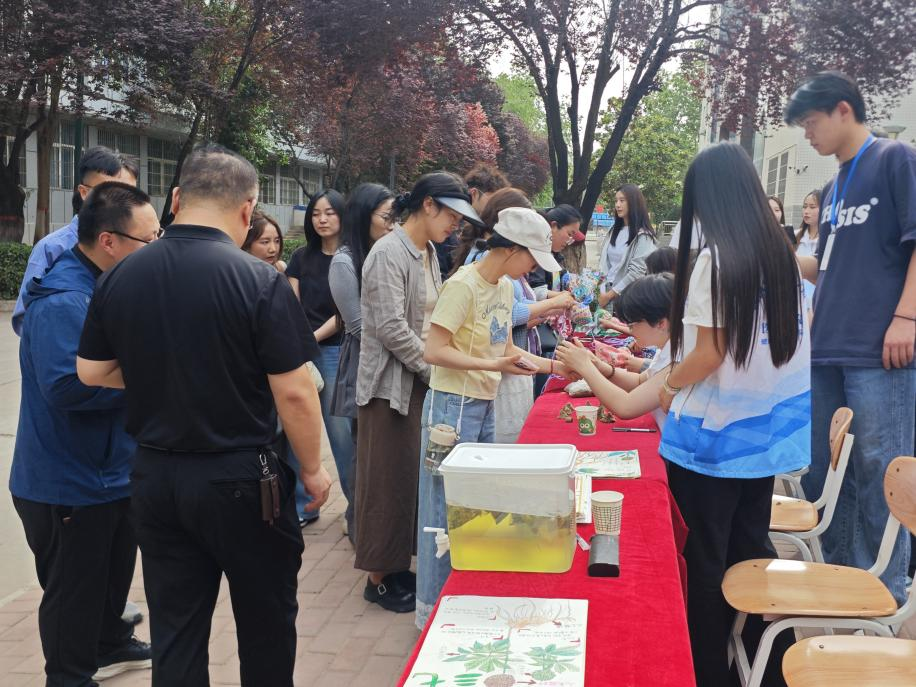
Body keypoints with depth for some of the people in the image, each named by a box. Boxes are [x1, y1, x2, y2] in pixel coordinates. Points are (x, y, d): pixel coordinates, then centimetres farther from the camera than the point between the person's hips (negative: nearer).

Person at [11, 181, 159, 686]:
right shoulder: (63, 301, -27)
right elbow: (68, 385, -36)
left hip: (112, 470, 10)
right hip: (72, 483, -10)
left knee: (115, 569, 26)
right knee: (75, 588, 7)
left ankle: (110, 646, 46)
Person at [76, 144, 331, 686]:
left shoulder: (121, 276, -2)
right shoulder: (259, 280, -17)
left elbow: (91, 372, 8)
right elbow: (294, 392, -16)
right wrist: (313, 468, -2)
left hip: (154, 475, 5)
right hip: (239, 479, -4)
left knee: (175, 629, 14)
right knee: (267, 622, 16)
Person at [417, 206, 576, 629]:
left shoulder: (505, 287, 10)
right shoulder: (463, 285, -17)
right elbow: (435, 351, -21)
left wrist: (551, 364, 8)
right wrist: (494, 365, -27)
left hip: (485, 405, 8)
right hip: (453, 405, -8)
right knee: (446, 507, 0)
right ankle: (432, 608, 14)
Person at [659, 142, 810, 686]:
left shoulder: (717, 259, -18)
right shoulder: (781, 252, 5)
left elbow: (709, 354, -18)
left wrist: (669, 384, 0)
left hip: (716, 432, -7)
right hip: (766, 425, 7)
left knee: (706, 560, 6)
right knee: (751, 547, 18)